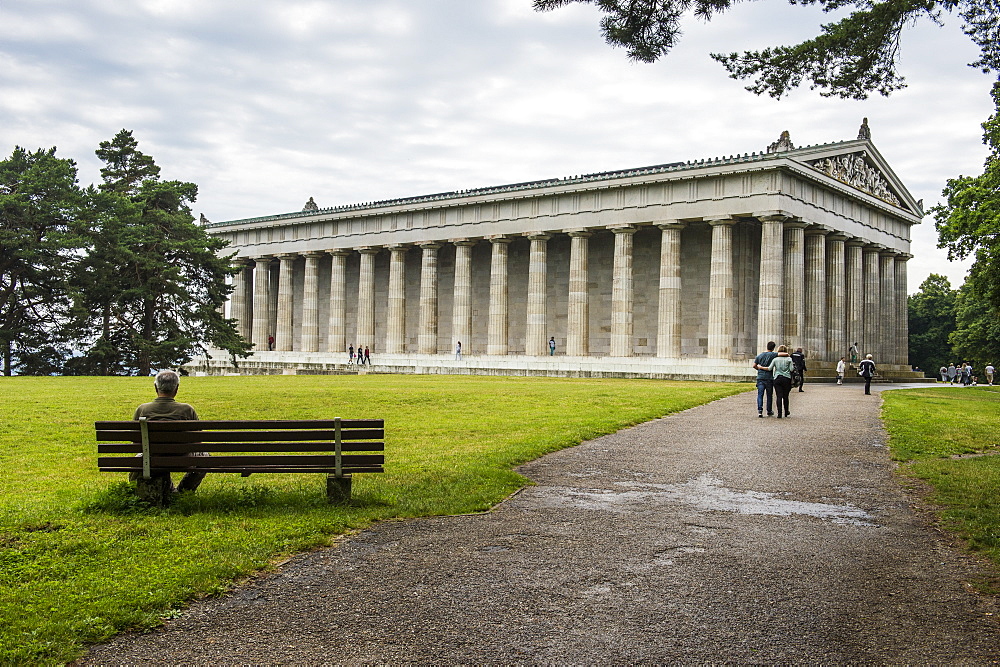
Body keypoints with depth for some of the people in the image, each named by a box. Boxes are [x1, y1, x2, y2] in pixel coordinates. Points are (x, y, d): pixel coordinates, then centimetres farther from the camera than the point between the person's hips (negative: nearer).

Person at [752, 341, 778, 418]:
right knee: (769, 395, 12)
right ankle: (769, 411, 23)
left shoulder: (759, 355, 8)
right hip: (769, 377, -2)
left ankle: (760, 410, -19)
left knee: (760, 395, -2)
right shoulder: (773, 354, -5)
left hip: (760, 377, 2)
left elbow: (754, 366, 8)